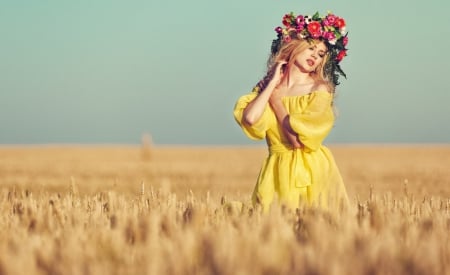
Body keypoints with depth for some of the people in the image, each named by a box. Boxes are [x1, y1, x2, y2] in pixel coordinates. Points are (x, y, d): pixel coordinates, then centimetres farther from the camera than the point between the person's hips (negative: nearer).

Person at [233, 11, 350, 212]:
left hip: (312, 170, -2)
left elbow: (299, 138, -14)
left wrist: (275, 98, -4)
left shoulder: (321, 89, -3)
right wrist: (273, 83, -5)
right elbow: (250, 119, -15)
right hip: (278, 172, 2)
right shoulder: (267, 86, 6)